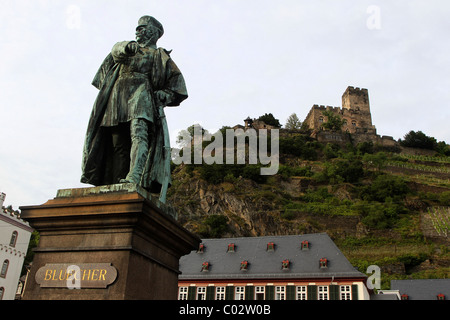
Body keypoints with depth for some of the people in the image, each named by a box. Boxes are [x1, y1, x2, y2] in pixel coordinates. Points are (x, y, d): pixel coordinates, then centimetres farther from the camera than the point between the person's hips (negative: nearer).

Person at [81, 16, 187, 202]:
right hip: (117, 97, 4)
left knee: (139, 133, -27)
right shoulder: (128, 47, 32)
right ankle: (116, 186, -15)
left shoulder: (160, 56, 23)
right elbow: (117, 51, 8)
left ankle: (134, 177, -44)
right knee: (118, 143, -9)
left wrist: (163, 95, -5)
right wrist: (127, 47, -16)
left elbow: (177, 81, 13)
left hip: (141, 94, -3)